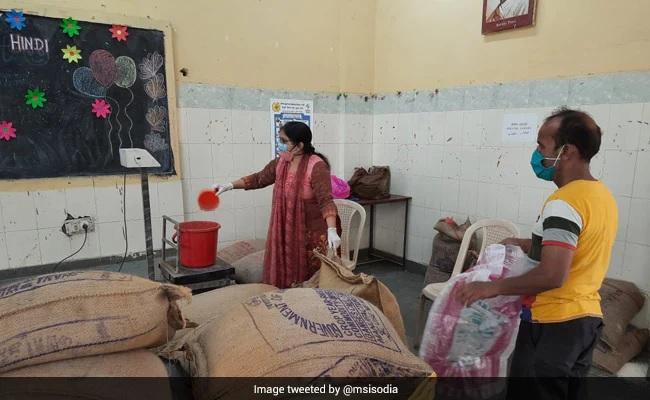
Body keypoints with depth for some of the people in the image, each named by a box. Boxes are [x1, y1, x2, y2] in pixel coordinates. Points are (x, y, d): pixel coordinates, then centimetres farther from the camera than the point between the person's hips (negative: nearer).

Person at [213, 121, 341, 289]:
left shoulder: (317, 166, -19)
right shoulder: (281, 162, 2)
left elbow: (326, 200, -27)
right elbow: (259, 179, 15)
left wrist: (332, 230, -39)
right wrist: (230, 185, 10)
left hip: (311, 232, -6)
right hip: (285, 231, 6)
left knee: (309, 279, 3)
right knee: (284, 274, 11)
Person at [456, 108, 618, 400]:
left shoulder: (564, 203, -23)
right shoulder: (602, 195, 7)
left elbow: (552, 276, -30)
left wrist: (492, 288, -21)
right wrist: (526, 245, 12)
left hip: (553, 324, -9)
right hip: (587, 317, 9)